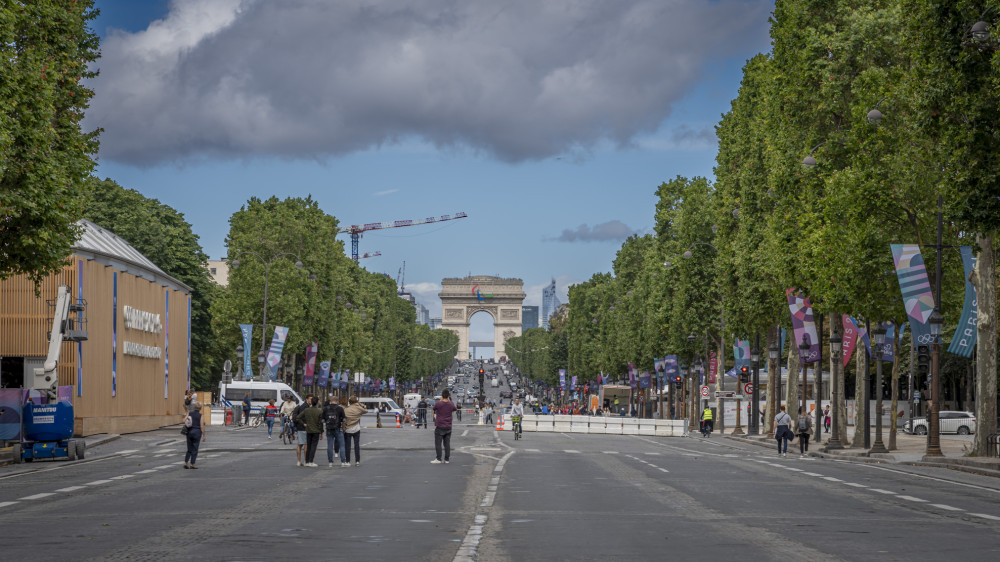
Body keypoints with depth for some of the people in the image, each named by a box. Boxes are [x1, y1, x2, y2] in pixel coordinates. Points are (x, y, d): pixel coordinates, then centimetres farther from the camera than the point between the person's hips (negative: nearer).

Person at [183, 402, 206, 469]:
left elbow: (184, 421, -6)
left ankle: (185, 463, 8)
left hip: (189, 432, 4)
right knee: (195, 450, 3)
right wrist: (204, 435, -4)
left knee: (189, 450, 14)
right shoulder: (200, 416, -9)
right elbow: (202, 427, -11)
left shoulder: (189, 413, 2)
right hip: (197, 433, -4)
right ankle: (192, 464, 4)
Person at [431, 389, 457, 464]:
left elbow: (434, 408, 9)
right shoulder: (451, 404, -2)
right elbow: (455, 409, 21)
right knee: (447, 443, 8)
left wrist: (441, 400, 13)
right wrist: (449, 401, 24)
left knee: (438, 443, 0)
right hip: (448, 427, 4)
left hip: (439, 427, -4)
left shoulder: (438, 403, -13)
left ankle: (438, 459, -3)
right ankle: (447, 459, 9)